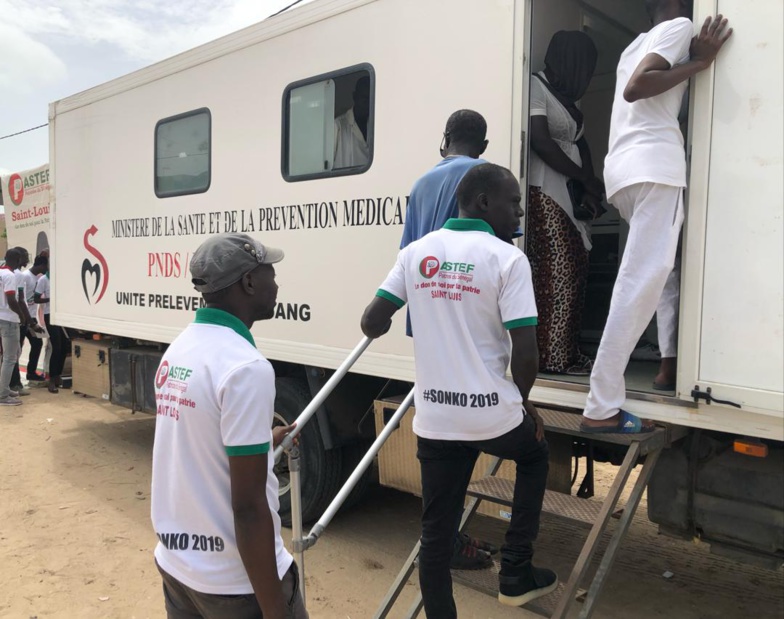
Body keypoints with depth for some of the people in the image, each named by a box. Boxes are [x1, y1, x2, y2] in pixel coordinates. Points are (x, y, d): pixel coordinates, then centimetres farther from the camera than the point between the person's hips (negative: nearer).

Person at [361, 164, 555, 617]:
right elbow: (525, 352, -15)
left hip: (433, 418, 4)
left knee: (437, 531, 13)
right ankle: (516, 574, 31)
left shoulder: (416, 253, 3)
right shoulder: (508, 258, -11)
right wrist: (524, 400, 4)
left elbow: (372, 324, 2)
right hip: (492, 413, -3)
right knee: (535, 454, 29)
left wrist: (399, 319, 26)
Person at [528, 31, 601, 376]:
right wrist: (586, 180, -9)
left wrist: (589, 186, 2)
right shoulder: (536, 86, -4)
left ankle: (567, 354, 8)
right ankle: (553, 358, -6)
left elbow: (580, 144, 20)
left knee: (573, 276, 4)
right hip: (545, 195, -9)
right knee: (556, 277, -11)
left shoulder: (566, 97, 23)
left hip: (571, 197, 9)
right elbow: (541, 143, -15)